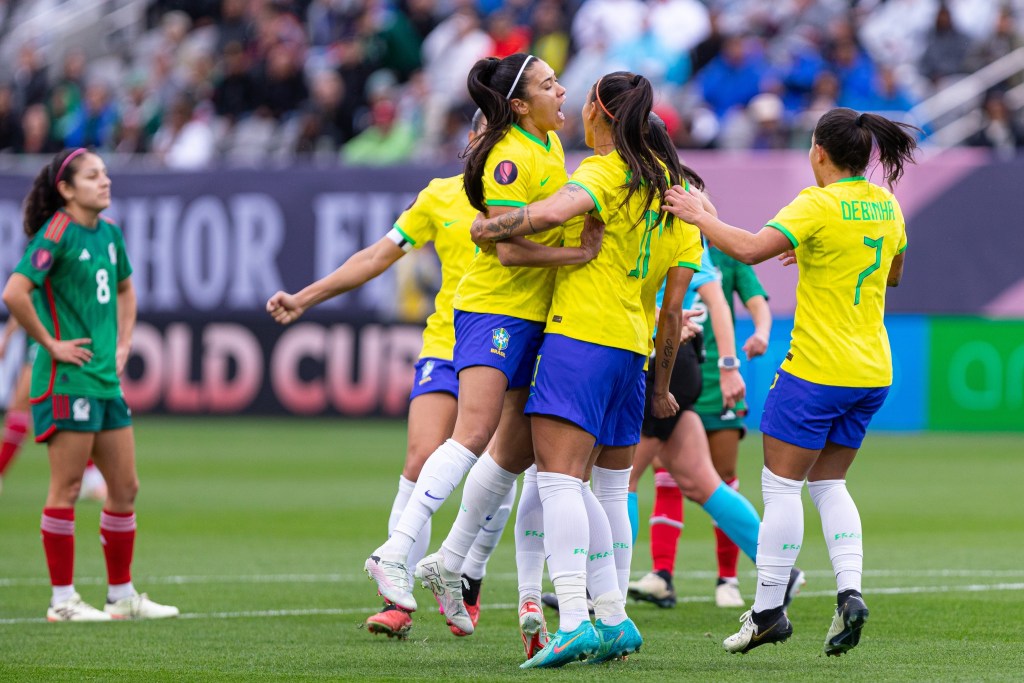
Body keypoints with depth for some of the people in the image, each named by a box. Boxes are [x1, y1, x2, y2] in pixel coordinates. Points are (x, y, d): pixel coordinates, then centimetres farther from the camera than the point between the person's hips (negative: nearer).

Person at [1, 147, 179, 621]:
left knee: (125, 487, 10)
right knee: (66, 488, -4)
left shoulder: (108, 233, 12)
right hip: (68, 380, -8)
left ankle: (122, 595, 19)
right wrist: (51, 345, -16)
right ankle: (62, 600, 1)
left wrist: (123, 344, 18)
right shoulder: (56, 234, -13)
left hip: (106, 379, 8)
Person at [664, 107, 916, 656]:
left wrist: (699, 216, -12)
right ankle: (849, 591, -3)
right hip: (872, 372, 7)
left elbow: (749, 248, -26)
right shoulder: (886, 205, 7)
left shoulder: (819, 206, -16)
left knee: (781, 484, 2)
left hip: (817, 371, -7)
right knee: (829, 484, 16)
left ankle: (768, 610, 3)